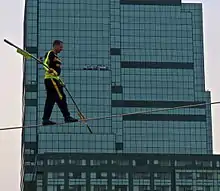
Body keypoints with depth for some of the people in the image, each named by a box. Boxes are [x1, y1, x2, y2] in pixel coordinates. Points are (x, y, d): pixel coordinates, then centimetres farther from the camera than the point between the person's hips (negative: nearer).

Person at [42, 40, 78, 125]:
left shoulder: (56, 56, 24)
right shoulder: (49, 54, -4)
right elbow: (45, 64, -17)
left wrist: (60, 81, 28)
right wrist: (49, 70, -38)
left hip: (55, 79, 10)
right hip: (50, 79, -10)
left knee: (50, 100, 6)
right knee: (61, 97, -11)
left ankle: (45, 120, 5)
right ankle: (67, 117, -11)